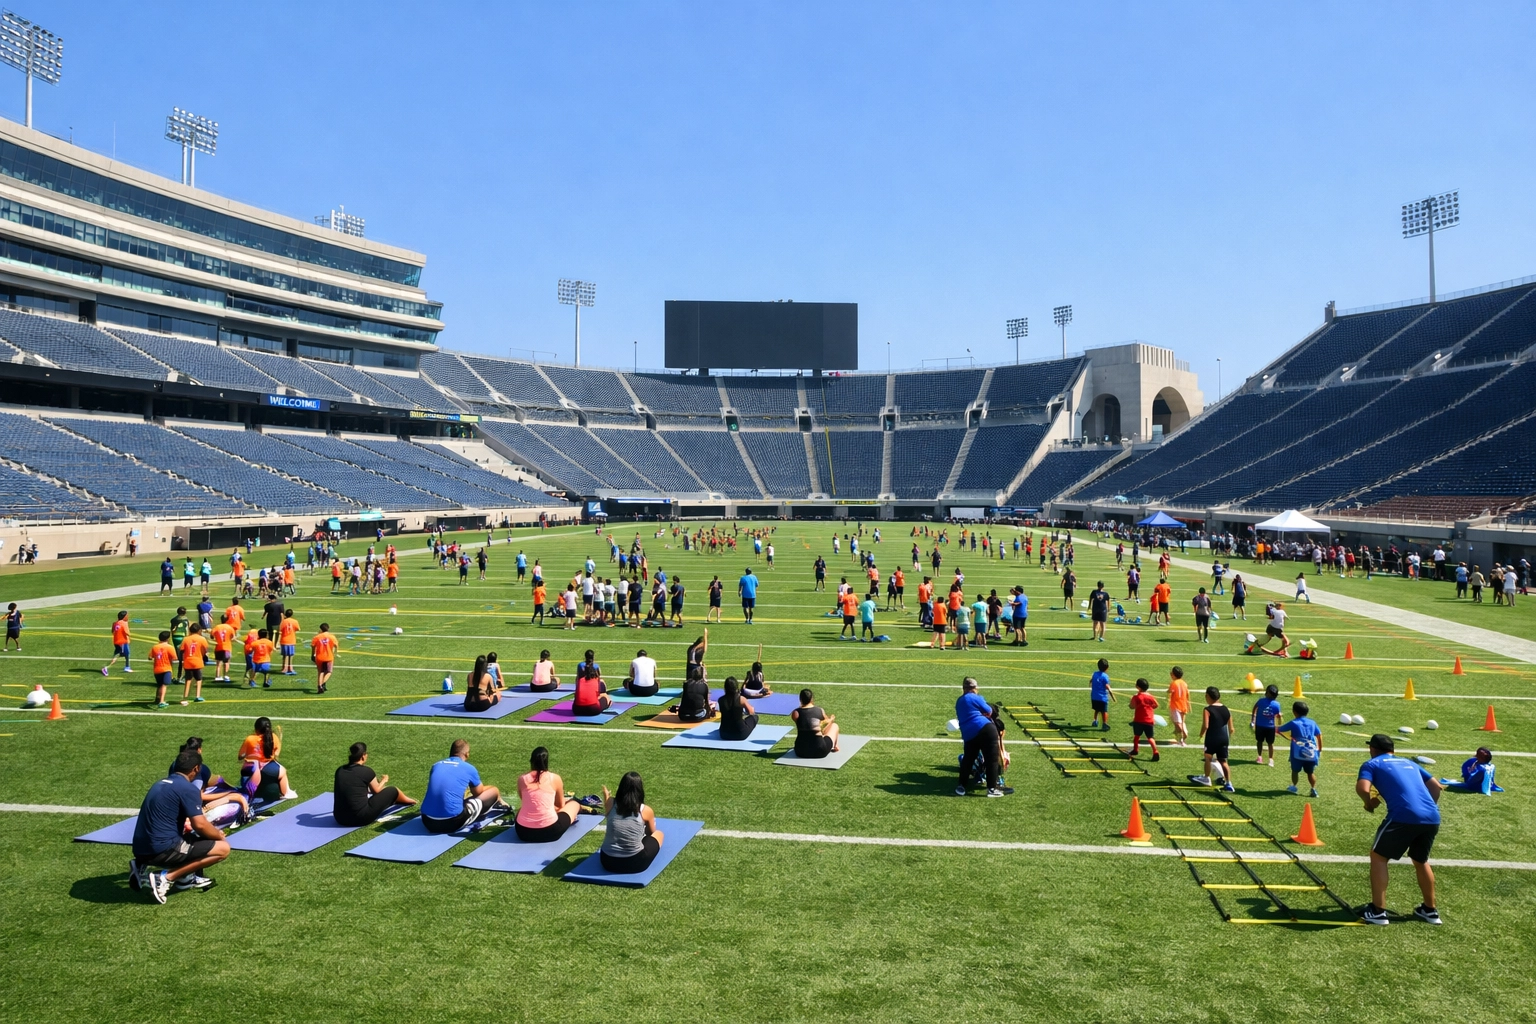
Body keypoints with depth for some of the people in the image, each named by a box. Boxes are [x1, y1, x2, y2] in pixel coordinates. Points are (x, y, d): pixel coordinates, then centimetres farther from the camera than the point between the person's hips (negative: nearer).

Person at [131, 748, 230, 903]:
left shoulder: (161, 784, 17)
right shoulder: (189, 788, -10)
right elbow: (200, 825, -15)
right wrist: (219, 835, 4)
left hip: (141, 849, 10)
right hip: (162, 849, -10)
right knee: (223, 848, -5)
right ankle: (166, 877, -11)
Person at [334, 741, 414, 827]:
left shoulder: (340, 770, 4)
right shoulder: (366, 771, -11)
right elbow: (376, 791, 7)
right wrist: (384, 780, 28)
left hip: (340, 818, 6)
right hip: (361, 818, -6)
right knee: (392, 791, 12)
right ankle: (406, 800, 44)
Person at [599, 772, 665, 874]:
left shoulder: (611, 803, -2)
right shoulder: (645, 810, -6)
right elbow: (651, 833, 15)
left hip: (608, 862, 4)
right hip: (635, 863, -4)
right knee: (659, 834, 22)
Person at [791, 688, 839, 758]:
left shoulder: (796, 713, -5)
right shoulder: (820, 711, -1)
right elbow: (827, 721, 20)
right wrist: (831, 719, 46)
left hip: (801, 752, 1)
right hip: (819, 751, -1)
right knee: (834, 725, 25)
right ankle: (835, 747, 47)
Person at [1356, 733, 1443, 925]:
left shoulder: (1372, 764, 11)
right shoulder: (1409, 763, 29)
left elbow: (1362, 788, -7)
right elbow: (1436, 786, 27)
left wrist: (1369, 803, 12)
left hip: (1404, 816, -6)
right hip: (1432, 817, 6)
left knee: (1378, 857, 12)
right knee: (1421, 860, 30)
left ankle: (1378, 911, 9)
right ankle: (1430, 910, 38)